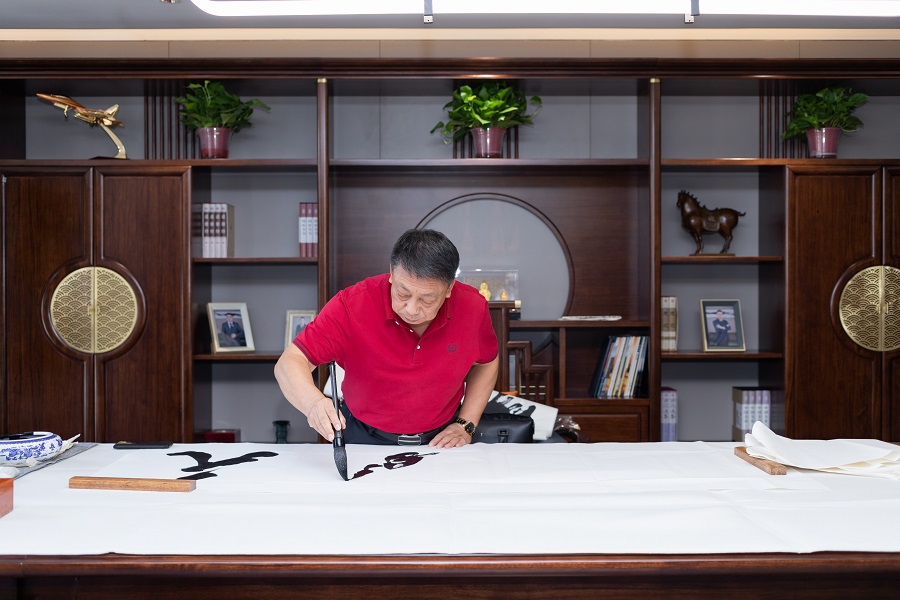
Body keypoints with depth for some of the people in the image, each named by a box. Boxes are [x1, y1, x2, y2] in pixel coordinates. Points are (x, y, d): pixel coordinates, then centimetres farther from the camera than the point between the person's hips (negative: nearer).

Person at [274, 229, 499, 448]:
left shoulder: (472, 306, -14)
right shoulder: (352, 305, -22)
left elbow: (486, 363, 7)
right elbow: (290, 363, -23)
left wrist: (465, 425, -2)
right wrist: (314, 403, -44)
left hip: (440, 442, 2)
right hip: (365, 438, -1)